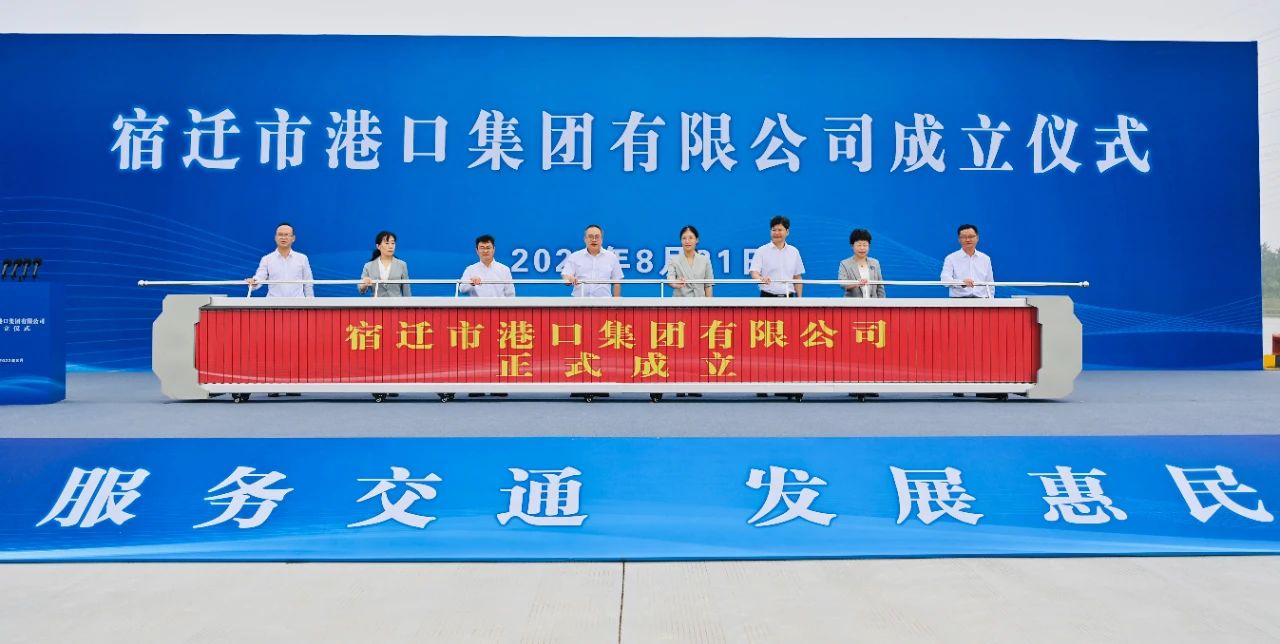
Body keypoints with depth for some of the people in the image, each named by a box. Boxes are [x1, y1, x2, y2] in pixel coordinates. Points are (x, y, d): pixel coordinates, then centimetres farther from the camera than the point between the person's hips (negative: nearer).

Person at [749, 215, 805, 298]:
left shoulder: (794, 252, 8)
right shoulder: (761, 251, -2)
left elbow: (797, 278, 12)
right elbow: (754, 273, -12)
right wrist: (761, 279, -35)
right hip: (768, 297, -3)